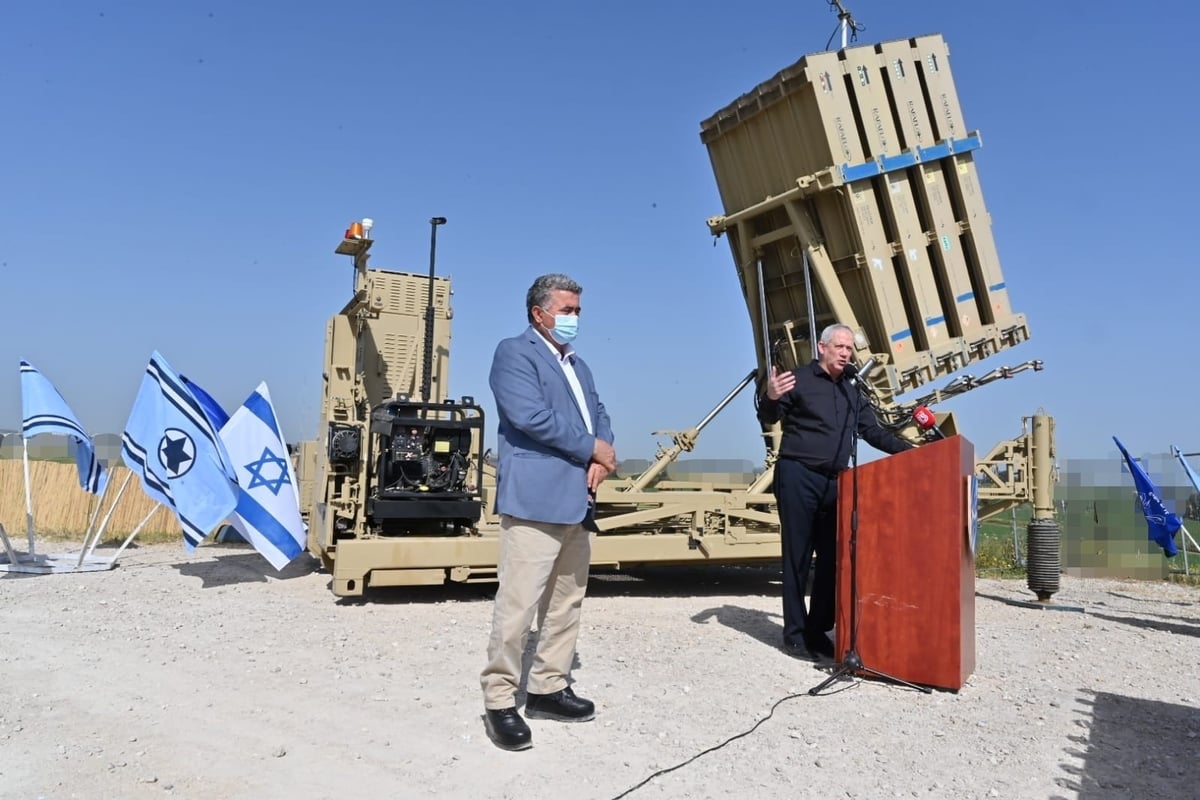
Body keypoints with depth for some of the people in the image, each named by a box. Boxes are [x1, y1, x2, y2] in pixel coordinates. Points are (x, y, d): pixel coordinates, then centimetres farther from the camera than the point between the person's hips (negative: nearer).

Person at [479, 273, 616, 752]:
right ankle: (499, 701, 3)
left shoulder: (577, 364, 24)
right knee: (518, 605, -8)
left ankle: (548, 689, 24)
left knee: (566, 603, 13)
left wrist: (601, 457, -4)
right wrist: (592, 447, -9)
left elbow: (598, 414, 19)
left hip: (576, 501, 9)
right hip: (534, 500, -9)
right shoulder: (514, 353, -3)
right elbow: (530, 415, -17)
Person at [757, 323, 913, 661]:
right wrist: (771, 398, -27)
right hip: (798, 477, -6)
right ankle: (795, 633, 6)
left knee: (831, 557, 6)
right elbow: (768, 419, -5)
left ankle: (818, 630, 17)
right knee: (798, 556, -2)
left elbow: (874, 433, 21)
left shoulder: (852, 393, 17)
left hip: (834, 482, 6)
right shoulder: (799, 379, -2)